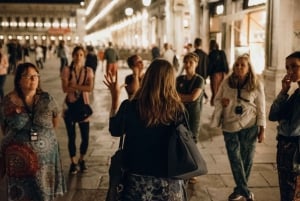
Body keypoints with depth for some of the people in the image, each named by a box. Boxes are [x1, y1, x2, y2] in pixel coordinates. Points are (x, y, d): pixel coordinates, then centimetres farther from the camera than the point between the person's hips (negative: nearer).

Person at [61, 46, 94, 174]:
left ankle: (82, 160, 28)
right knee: (71, 137, 5)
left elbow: (90, 88, -14)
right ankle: (73, 162, 24)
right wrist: (82, 87, -14)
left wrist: (74, 86, -17)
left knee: (85, 137, 1)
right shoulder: (67, 70, -3)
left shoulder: (88, 70, 0)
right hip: (70, 106, -1)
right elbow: (65, 88, -13)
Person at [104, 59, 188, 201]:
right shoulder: (177, 109, -14)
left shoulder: (130, 107, -15)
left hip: (138, 178, 0)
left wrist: (115, 97, 4)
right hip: (170, 179, 0)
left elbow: (115, 131, 3)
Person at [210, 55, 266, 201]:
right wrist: (221, 102, -14)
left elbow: (261, 108, -2)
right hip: (230, 126, 2)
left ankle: (240, 189, 26)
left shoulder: (257, 84, -6)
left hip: (249, 126, -1)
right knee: (234, 158, 1)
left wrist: (262, 129, -3)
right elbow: (216, 99, 10)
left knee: (246, 158, 8)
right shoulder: (226, 82, -1)